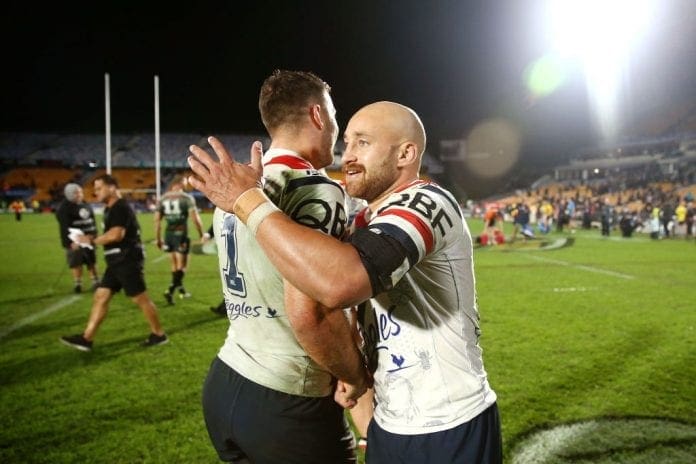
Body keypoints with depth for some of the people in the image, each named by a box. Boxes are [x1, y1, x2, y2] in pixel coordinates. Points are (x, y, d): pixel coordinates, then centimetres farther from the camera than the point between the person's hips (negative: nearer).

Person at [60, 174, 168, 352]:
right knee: (100, 296, 8)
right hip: (118, 262, 10)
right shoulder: (111, 209, 17)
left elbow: (116, 234, -27)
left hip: (128, 261, -10)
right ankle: (87, 339, 12)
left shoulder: (121, 207, -16)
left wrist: (92, 240, -15)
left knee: (141, 299, -1)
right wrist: (93, 240, 2)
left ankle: (159, 334, 12)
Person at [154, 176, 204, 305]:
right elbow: (195, 217, -13)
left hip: (168, 234, 5)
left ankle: (181, 290, 31)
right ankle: (170, 291, -13)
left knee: (175, 263, 19)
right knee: (181, 265, 1)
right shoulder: (187, 198, -5)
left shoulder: (163, 198, 9)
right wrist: (201, 233, -3)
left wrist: (158, 239, 13)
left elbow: (157, 220, 7)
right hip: (181, 234, -5)